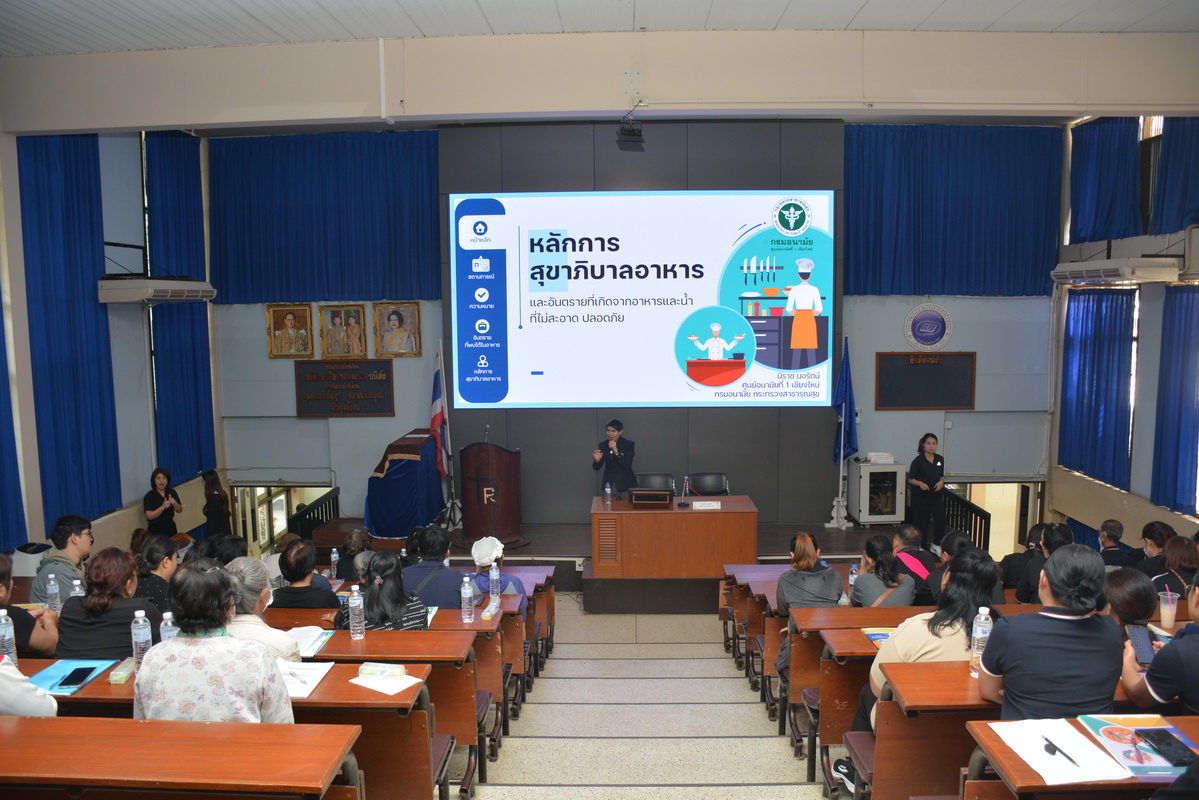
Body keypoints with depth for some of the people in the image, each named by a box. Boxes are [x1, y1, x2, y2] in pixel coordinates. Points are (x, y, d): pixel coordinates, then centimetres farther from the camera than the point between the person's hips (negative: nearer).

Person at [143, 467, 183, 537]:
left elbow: (179, 510, 1)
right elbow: (150, 516, -18)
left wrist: (174, 503, -19)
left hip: (170, 527, 4)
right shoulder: (149, 496, -11)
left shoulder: (172, 492, 0)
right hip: (156, 530, -4)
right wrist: (163, 507, -31)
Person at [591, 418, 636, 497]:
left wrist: (616, 451, -26)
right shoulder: (603, 445, 4)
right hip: (609, 484, 3)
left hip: (625, 486, -3)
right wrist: (597, 460, -16)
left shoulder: (629, 444, -6)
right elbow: (596, 468, 6)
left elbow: (628, 465, -17)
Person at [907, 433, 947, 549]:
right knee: (921, 522, 3)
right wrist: (920, 483, -24)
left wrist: (941, 482, -6)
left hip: (936, 495, 4)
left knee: (941, 520, -1)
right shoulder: (918, 461, -8)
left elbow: (942, 477, 16)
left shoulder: (940, 460, 6)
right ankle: (921, 547, 18)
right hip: (920, 496, -4)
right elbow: (910, 479, -5)